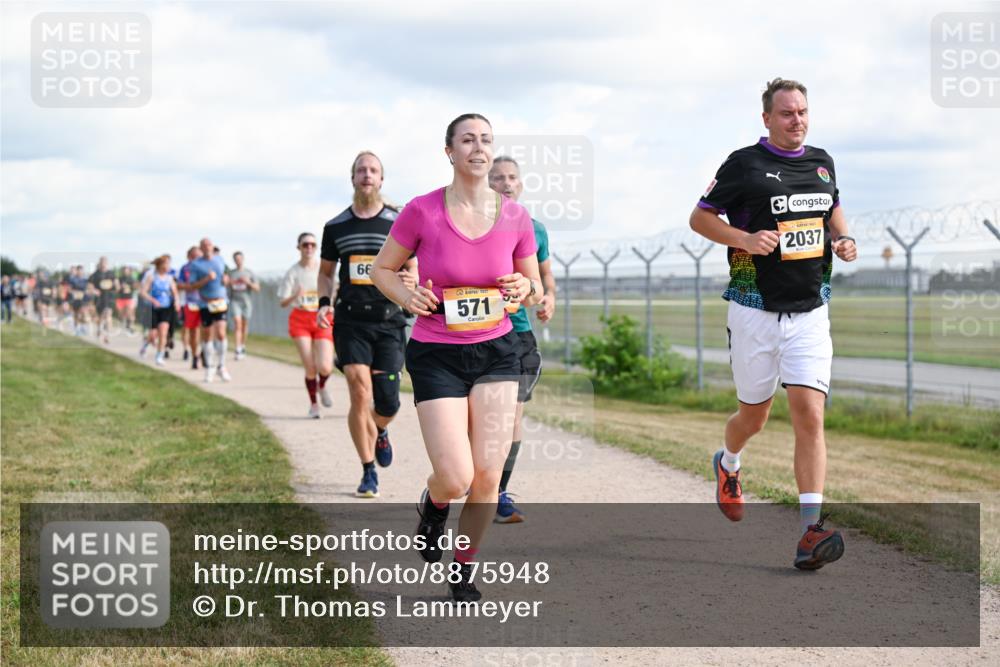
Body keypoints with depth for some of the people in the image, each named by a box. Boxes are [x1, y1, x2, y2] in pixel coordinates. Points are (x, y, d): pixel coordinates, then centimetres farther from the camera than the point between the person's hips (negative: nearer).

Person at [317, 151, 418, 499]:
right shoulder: (336, 227, 8)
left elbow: (414, 270, 8)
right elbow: (326, 271, 20)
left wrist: (411, 280, -16)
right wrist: (324, 302, 2)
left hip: (388, 321, 0)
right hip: (351, 322, 0)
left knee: (387, 402, -3)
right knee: (360, 393, -12)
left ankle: (380, 432, 35)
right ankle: (368, 472, 0)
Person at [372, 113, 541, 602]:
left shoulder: (515, 217, -1)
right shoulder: (422, 212, -9)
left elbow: (535, 287, 12)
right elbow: (382, 269, 5)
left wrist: (525, 291, -11)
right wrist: (407, 297, -14)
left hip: (496, 353, 3)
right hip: (436, 355, -2)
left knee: (487, 475, -4)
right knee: (456, 479, -11)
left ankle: (464, 574, 18)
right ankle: (433, 505, 28)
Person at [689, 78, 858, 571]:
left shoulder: (822, 163, 10)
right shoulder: (745, 164, -4)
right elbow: (700, 217, 0)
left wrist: (842, 241, 6)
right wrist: (744, 238, -17)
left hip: (810, 312, 3)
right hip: (755, 311, -3)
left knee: (809, 413, -12)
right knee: (755, 416, 10)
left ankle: (810, 530, -16)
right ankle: (727, 465, 47)